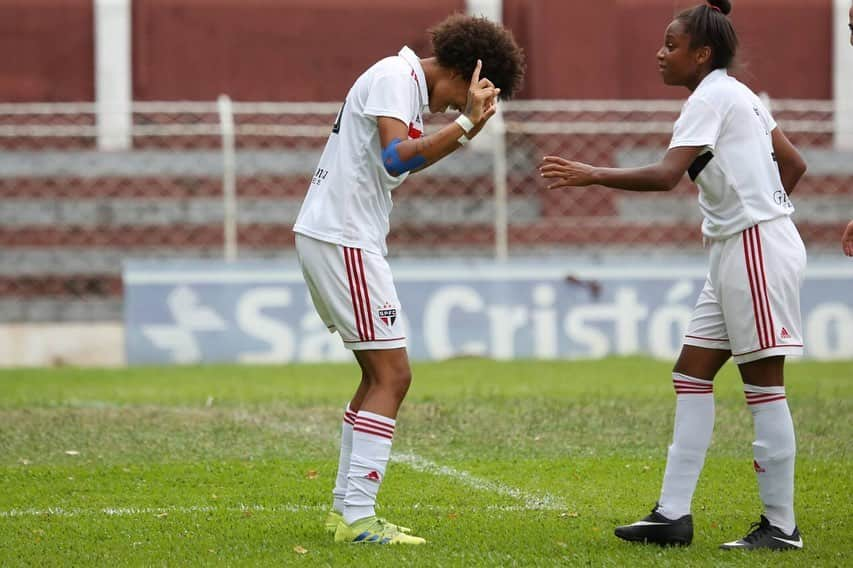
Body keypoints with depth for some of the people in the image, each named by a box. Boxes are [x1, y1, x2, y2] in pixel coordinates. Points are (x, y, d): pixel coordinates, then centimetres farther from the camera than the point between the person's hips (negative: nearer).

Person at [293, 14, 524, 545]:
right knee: (392, 376, -10)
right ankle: (357, 517, -12)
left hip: (335, 237, 10)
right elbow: (396, 157, -25)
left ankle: (347, 508, 17)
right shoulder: (395, 77, -12)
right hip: (342, 239, -10)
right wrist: (467, 124, -25)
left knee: (380, 376, 14)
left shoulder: (406, 84, 18)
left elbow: (397, 162, 18)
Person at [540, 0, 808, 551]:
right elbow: (794, 163, 20)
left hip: (757, 248, -10)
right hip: (738, 250, 10)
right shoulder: (739, 96, 16)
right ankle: (674, 514, 6)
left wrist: (592, 175, -24)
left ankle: (781, 526, -1)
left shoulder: (712, 98, -13)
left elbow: (666, 174, -24)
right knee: (692, 374, 7)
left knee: (764, 384, -6)